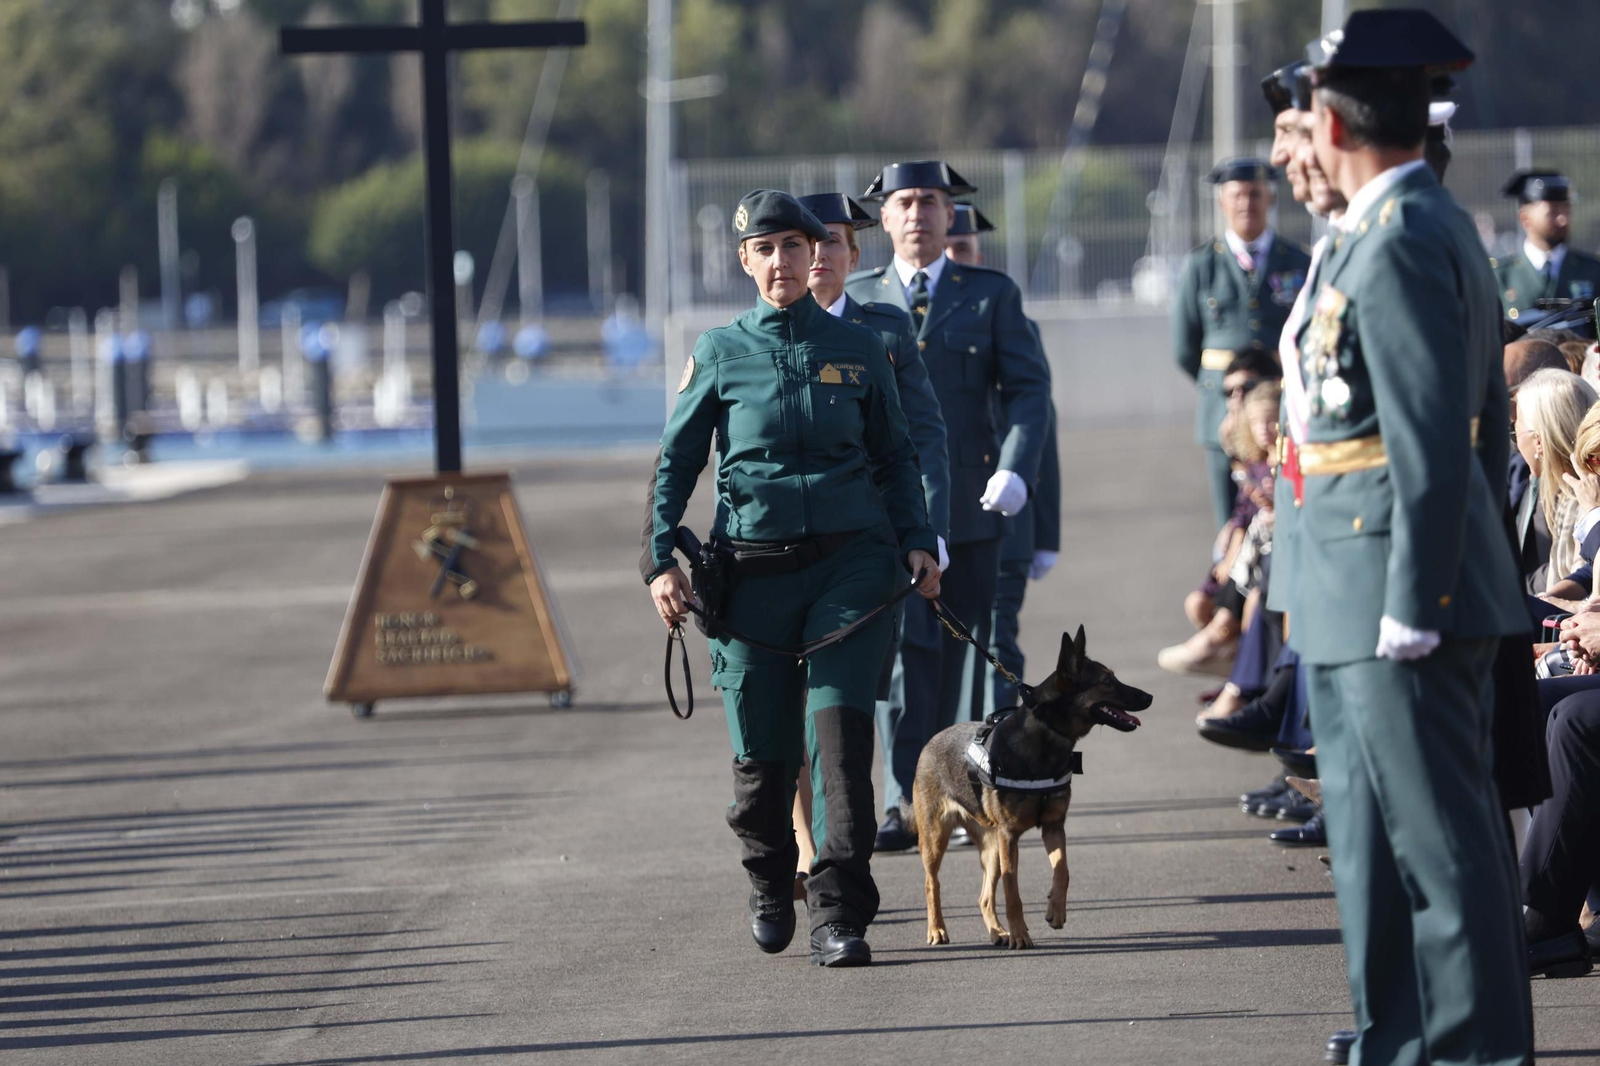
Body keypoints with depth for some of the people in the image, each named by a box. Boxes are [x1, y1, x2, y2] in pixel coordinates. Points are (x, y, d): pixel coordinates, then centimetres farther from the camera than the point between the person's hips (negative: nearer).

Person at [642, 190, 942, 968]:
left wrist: (916, 541, 1)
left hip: (850, 561, 0)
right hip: (754, 571, 0)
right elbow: (675, 462, 7)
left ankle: (839, 914, -14)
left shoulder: (857, 349, 7)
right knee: (762, 750, 5)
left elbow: (894, 456, 14)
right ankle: (771, 886, 33)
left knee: (840, 728, -14)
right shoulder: (720, 354, 4)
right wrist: (660, 561, -2)